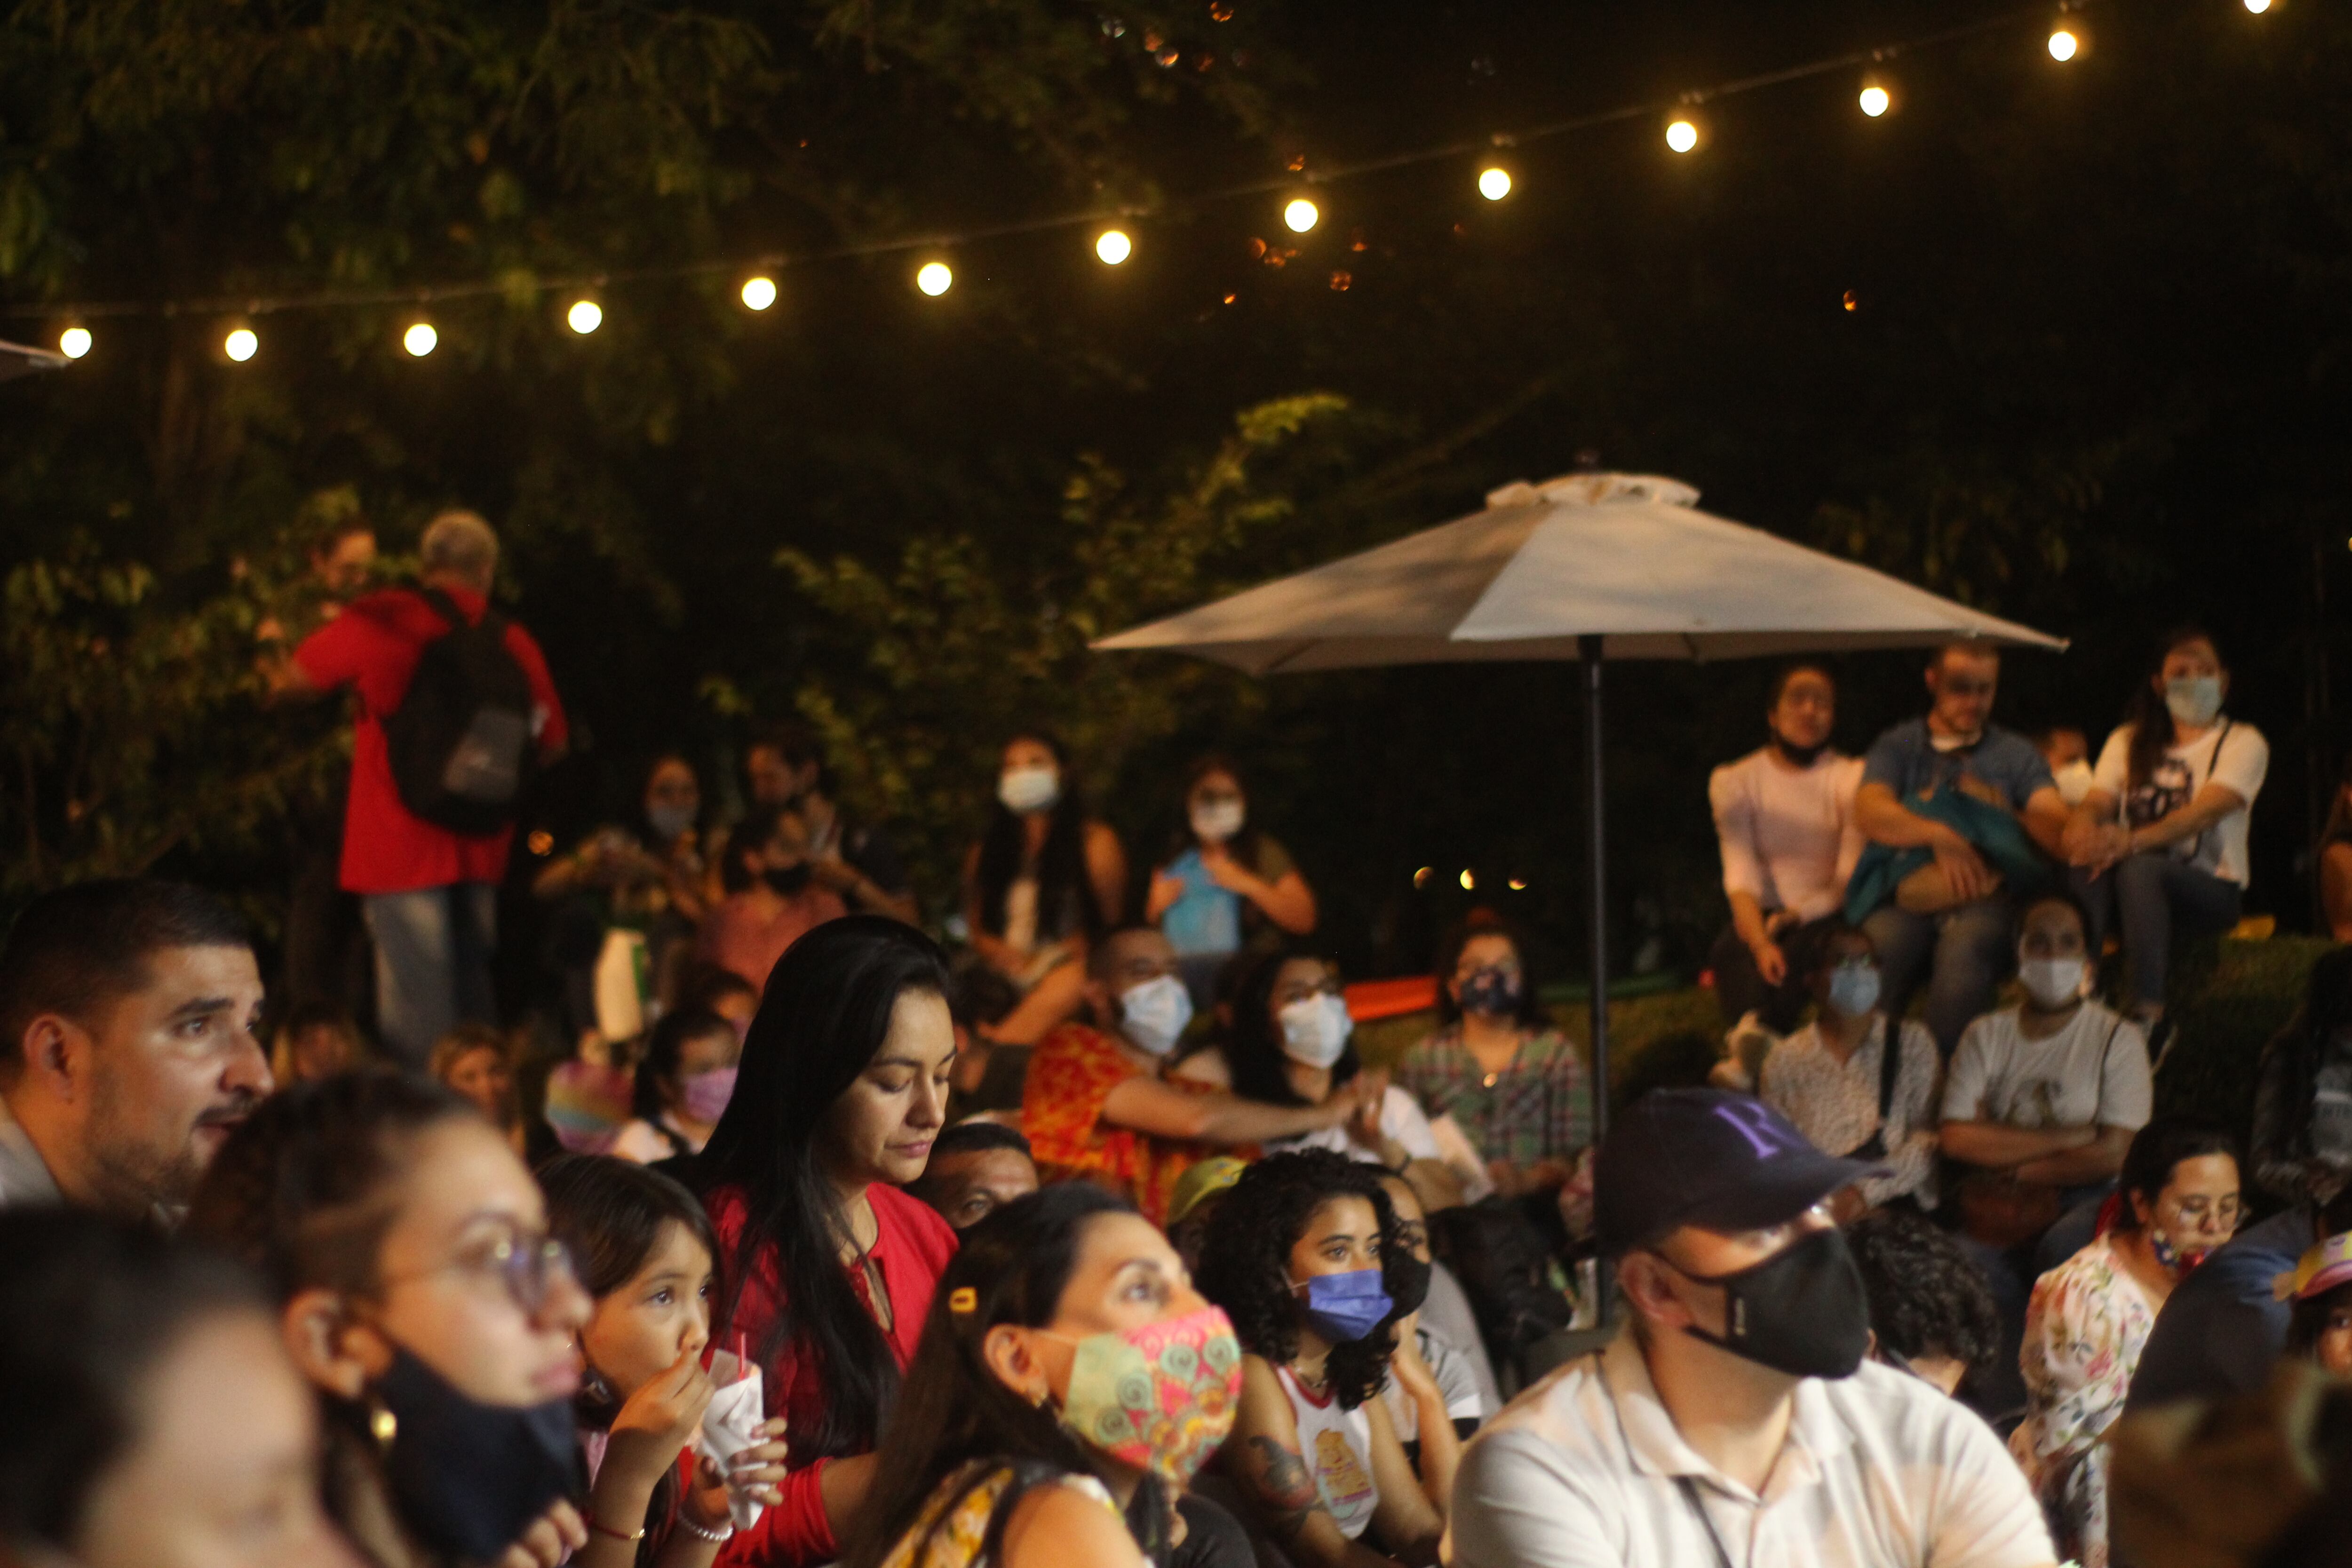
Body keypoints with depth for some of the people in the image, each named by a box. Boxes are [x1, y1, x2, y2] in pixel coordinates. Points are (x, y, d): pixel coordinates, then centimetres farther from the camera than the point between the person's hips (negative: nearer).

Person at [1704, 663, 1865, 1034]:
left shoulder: (1851, 778, 4)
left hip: (1822, 918, -1)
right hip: (1762, 915, 1)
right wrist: (1760, 944, -26)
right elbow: (1740, 874, -7)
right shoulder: (1735, 780, 6)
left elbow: (1851, 878, -3)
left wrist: (1789, 918, -18)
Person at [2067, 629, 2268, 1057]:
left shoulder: (2243, 743, 4)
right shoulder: (2129, 741, 18)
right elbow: (2097, 802, 2)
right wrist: (2083, 826, -28)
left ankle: (2149, 1016, -42)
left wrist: (2133, 841, -34)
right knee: (2088, 865, -32)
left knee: (2140, 868, -37)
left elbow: (2206, 811, -15)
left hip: (2212, 888, -3)